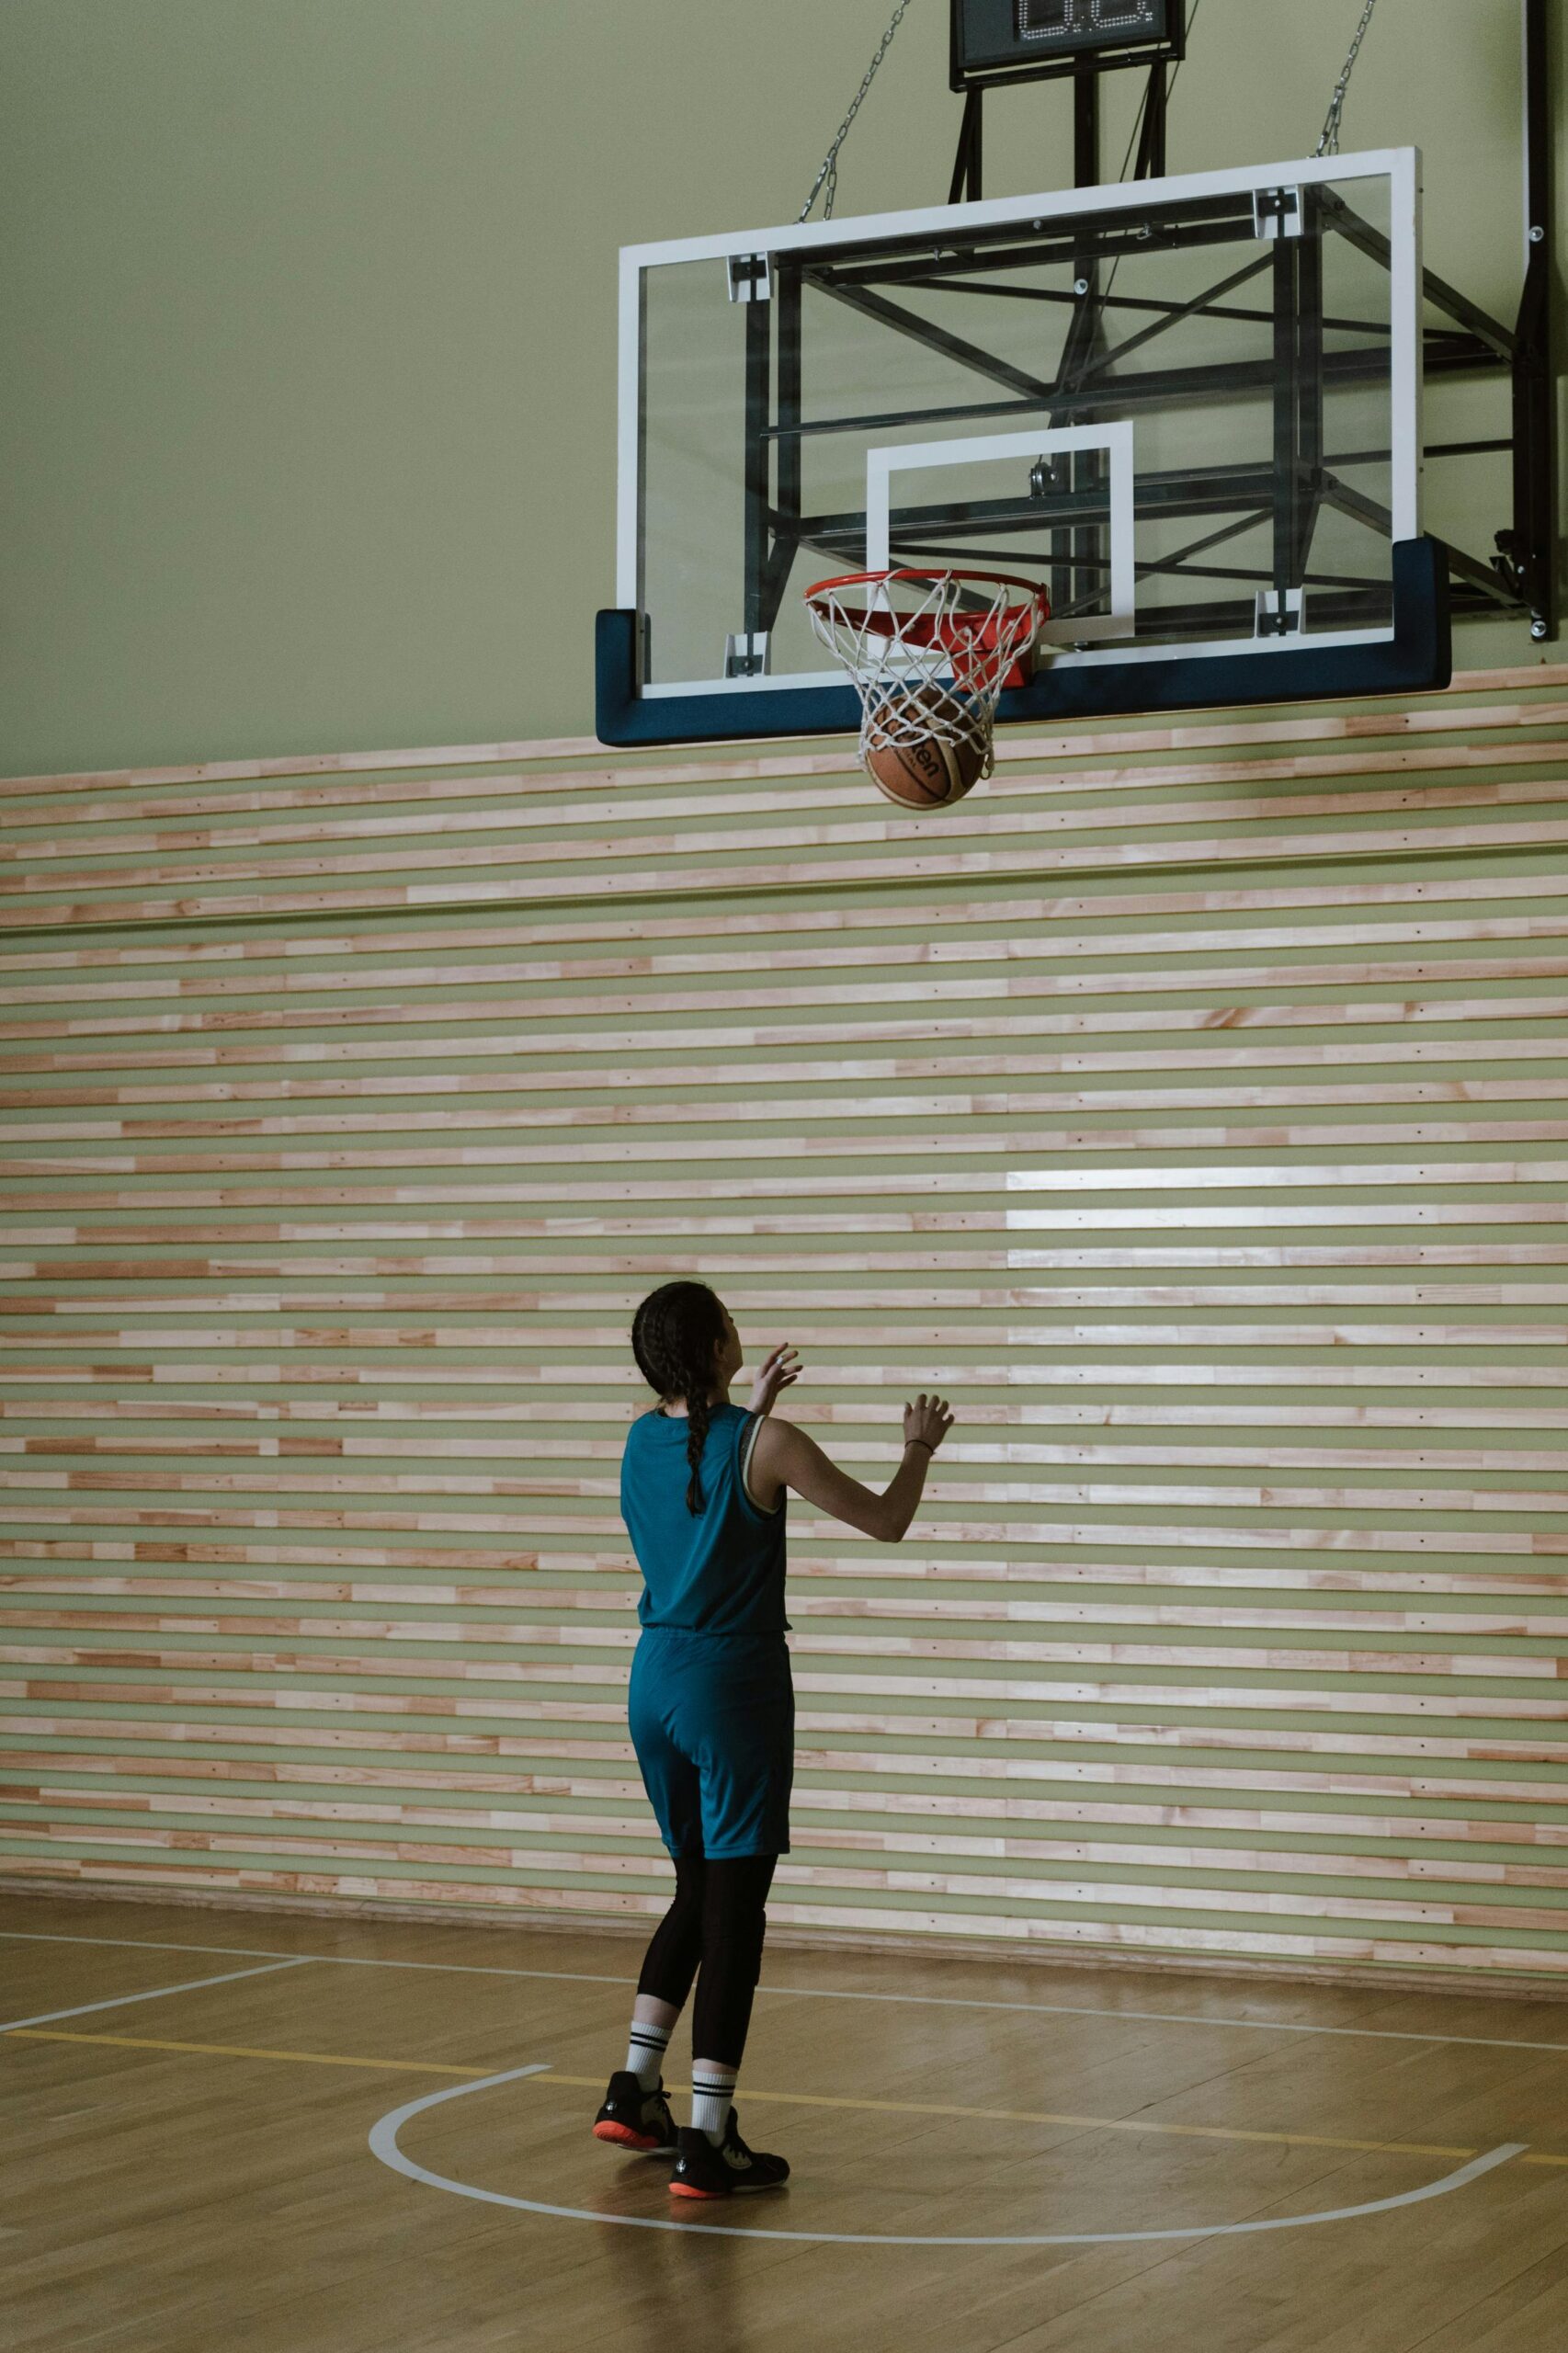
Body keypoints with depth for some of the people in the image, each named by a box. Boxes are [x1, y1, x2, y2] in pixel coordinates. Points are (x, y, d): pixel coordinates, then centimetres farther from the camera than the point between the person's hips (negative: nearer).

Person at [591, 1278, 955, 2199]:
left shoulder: (643, 1441, 4)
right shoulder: (767, 1446, -14)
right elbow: (886, 1521, -3)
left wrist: (751, 1412, 31)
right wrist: (919, 1452, 14)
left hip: (656, 1678, 6)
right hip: (734, 1683, -6)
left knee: (699, 1890, 22)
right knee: (734, 1906, -2)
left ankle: (636, 2089, 20)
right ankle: (708, 2141, -2)